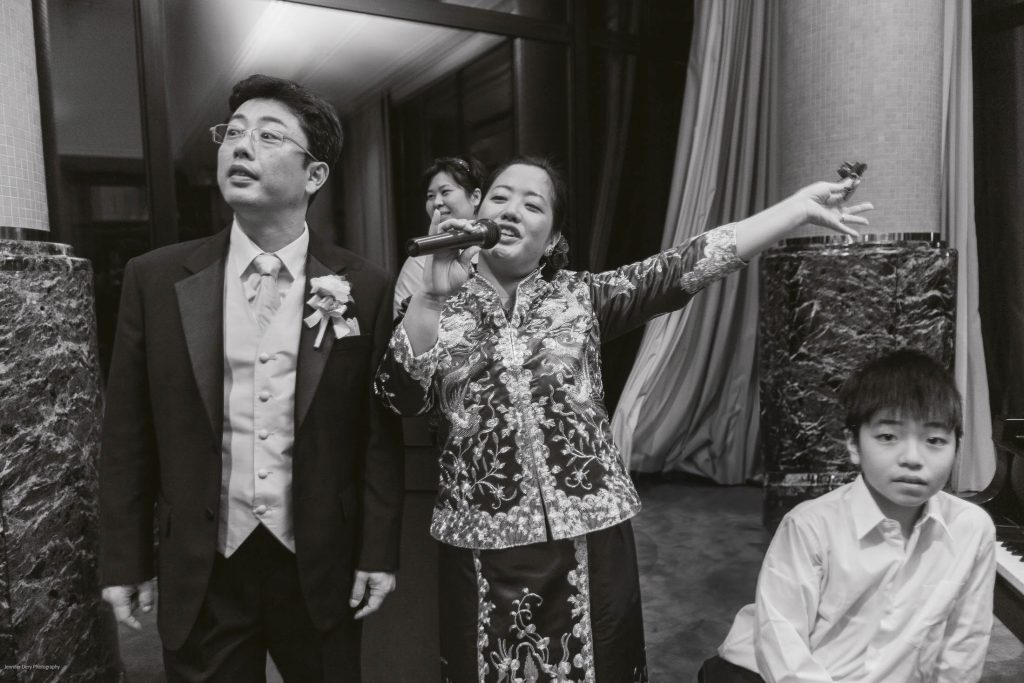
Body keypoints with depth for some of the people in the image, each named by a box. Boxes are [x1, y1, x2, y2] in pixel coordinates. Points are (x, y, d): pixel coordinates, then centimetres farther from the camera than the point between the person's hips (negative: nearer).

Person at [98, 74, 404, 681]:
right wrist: (125, 560, 3)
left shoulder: (364, 288, -6)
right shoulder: (156, 279, -3)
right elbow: (130, 432, 1)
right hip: (200, 572, 1)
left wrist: (379, 552, -2)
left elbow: (381, 431, -3)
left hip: (321, 568, 0)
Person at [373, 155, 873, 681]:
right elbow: (400, 396, -11)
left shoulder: (581, 296, 4)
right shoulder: (438, 309, 3)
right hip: (483, 544, 0)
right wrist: (431, 295, -22)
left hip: (590, 534, 1)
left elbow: (681, 268, -5)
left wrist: (800, 206, -10)